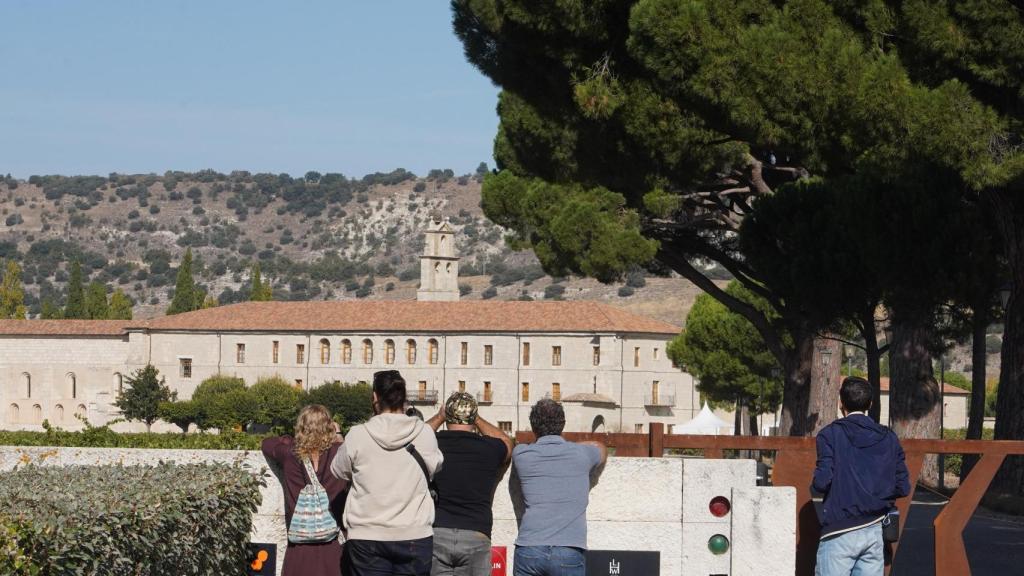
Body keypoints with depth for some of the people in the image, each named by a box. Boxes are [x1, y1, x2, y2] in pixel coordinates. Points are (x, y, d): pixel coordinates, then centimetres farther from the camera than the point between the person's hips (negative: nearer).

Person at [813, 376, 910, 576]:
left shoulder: (831, 434, -5)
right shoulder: (888, 438, 8)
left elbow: (822, 481, -13)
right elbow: (902, 487, 6)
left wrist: (814, 484, 9)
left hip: (840, 532, -4)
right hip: (875, 531, 4)